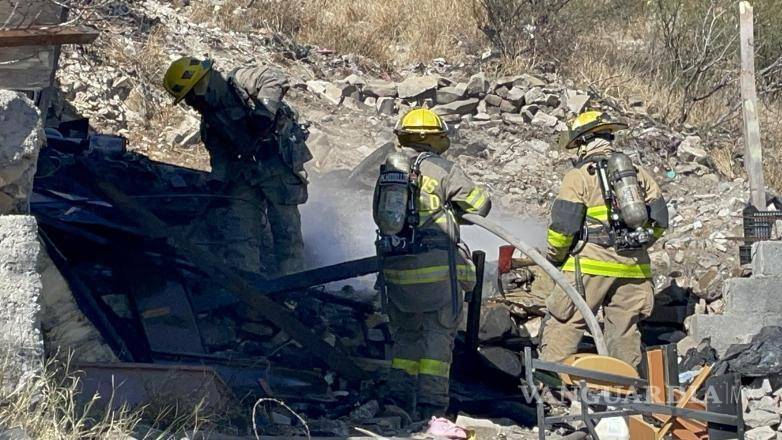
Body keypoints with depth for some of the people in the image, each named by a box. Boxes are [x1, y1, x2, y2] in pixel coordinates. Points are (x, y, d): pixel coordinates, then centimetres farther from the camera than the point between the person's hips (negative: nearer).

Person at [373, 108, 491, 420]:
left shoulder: (387, 170, 11)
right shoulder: (441, 169, -4)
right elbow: (481, 204, -1)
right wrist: (453, 208, 20)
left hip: (394, 268, 5)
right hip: (436, 267, -5)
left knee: (406, 333, 17)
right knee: (438, 333, 4)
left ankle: (398, 394, 10)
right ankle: (430, 400, -1)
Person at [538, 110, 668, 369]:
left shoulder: (578, 176, -4)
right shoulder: (639, 174, 13)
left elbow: (563, 224, -8)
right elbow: (659, 220, 14)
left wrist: (554, 257, 9)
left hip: (591, 264, -5)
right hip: (633, 268, 5)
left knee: (564, 323, 0)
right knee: (625, 329, 13)